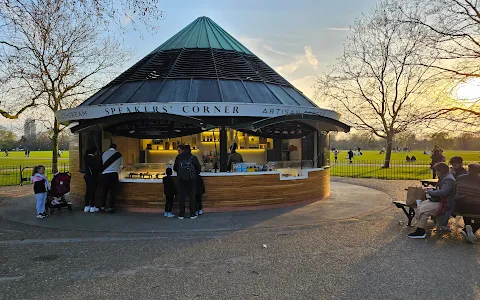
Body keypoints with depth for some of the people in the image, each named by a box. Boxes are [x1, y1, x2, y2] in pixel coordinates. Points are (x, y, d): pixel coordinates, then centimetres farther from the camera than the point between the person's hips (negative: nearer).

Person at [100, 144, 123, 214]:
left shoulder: (104, 154, 11)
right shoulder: (118, 154, 7)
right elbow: (121, 166, 20)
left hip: (104, 174, 3)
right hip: (113, 174, -3)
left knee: (105, 191, 12)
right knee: (113, 192, 1)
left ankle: (102, 207, 16)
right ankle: (110, 208, 0)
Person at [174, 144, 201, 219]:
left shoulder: (178, 157, 4)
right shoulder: (193, 158, -2)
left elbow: (175, 168, 14)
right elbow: (199, 168, 3)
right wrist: (195, 174, 22)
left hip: (181, 179, 2)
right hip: (191, 179, -2)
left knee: (182, 196, 6)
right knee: (192, 196, 4)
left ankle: (181, 214, 8)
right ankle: (192, 214, 5)